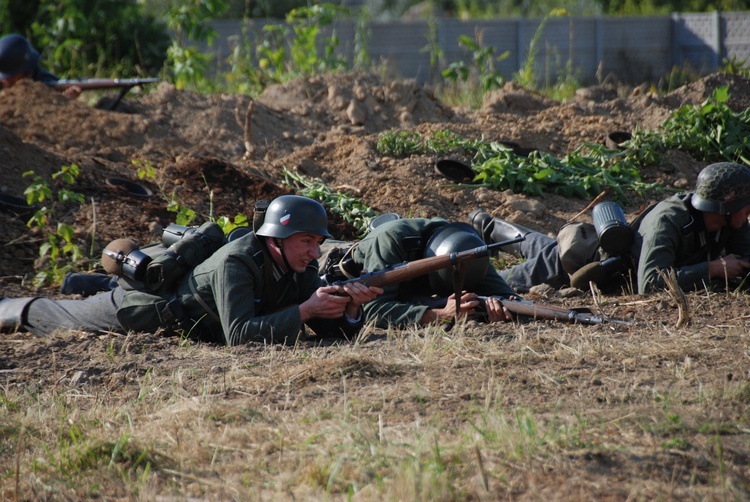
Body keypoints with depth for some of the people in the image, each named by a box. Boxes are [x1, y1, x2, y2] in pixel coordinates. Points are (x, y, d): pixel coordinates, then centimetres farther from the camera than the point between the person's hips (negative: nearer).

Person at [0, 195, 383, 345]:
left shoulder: (302, 269, -18)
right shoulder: (236, 263, -40)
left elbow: (331, 328, -16)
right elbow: (239, 335, -49)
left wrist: (351, 307, -39)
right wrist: (304, 310, -51)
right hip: (147, 306, -6)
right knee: (55, 318, 20)